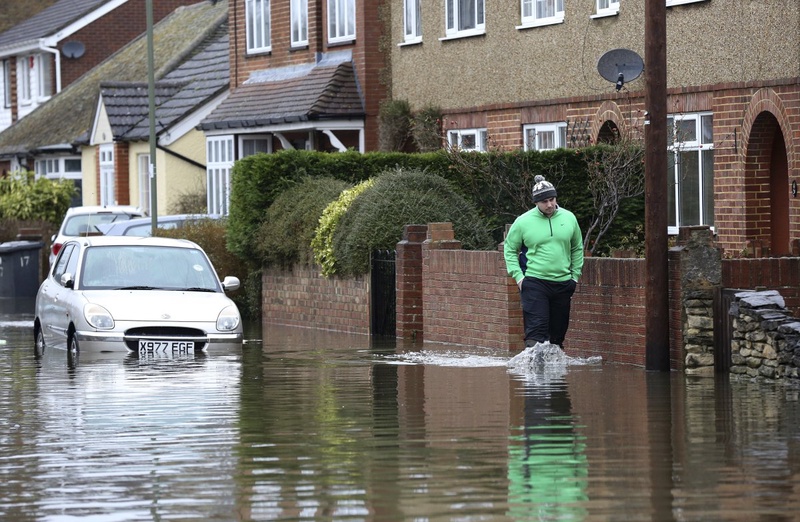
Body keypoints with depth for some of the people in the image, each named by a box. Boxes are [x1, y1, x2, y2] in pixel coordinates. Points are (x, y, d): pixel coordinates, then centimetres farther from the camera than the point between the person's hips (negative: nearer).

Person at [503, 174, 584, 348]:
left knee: (558, 330, 10)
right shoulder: (523, 221, -4)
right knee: (536, 328, -14)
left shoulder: (569, 218, 5)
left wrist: (575, 275, 11)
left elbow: (577, 248, 17)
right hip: (534, 283, -4)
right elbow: (509, 249, 5)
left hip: (563, 283, 4)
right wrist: (518, 276, -4)